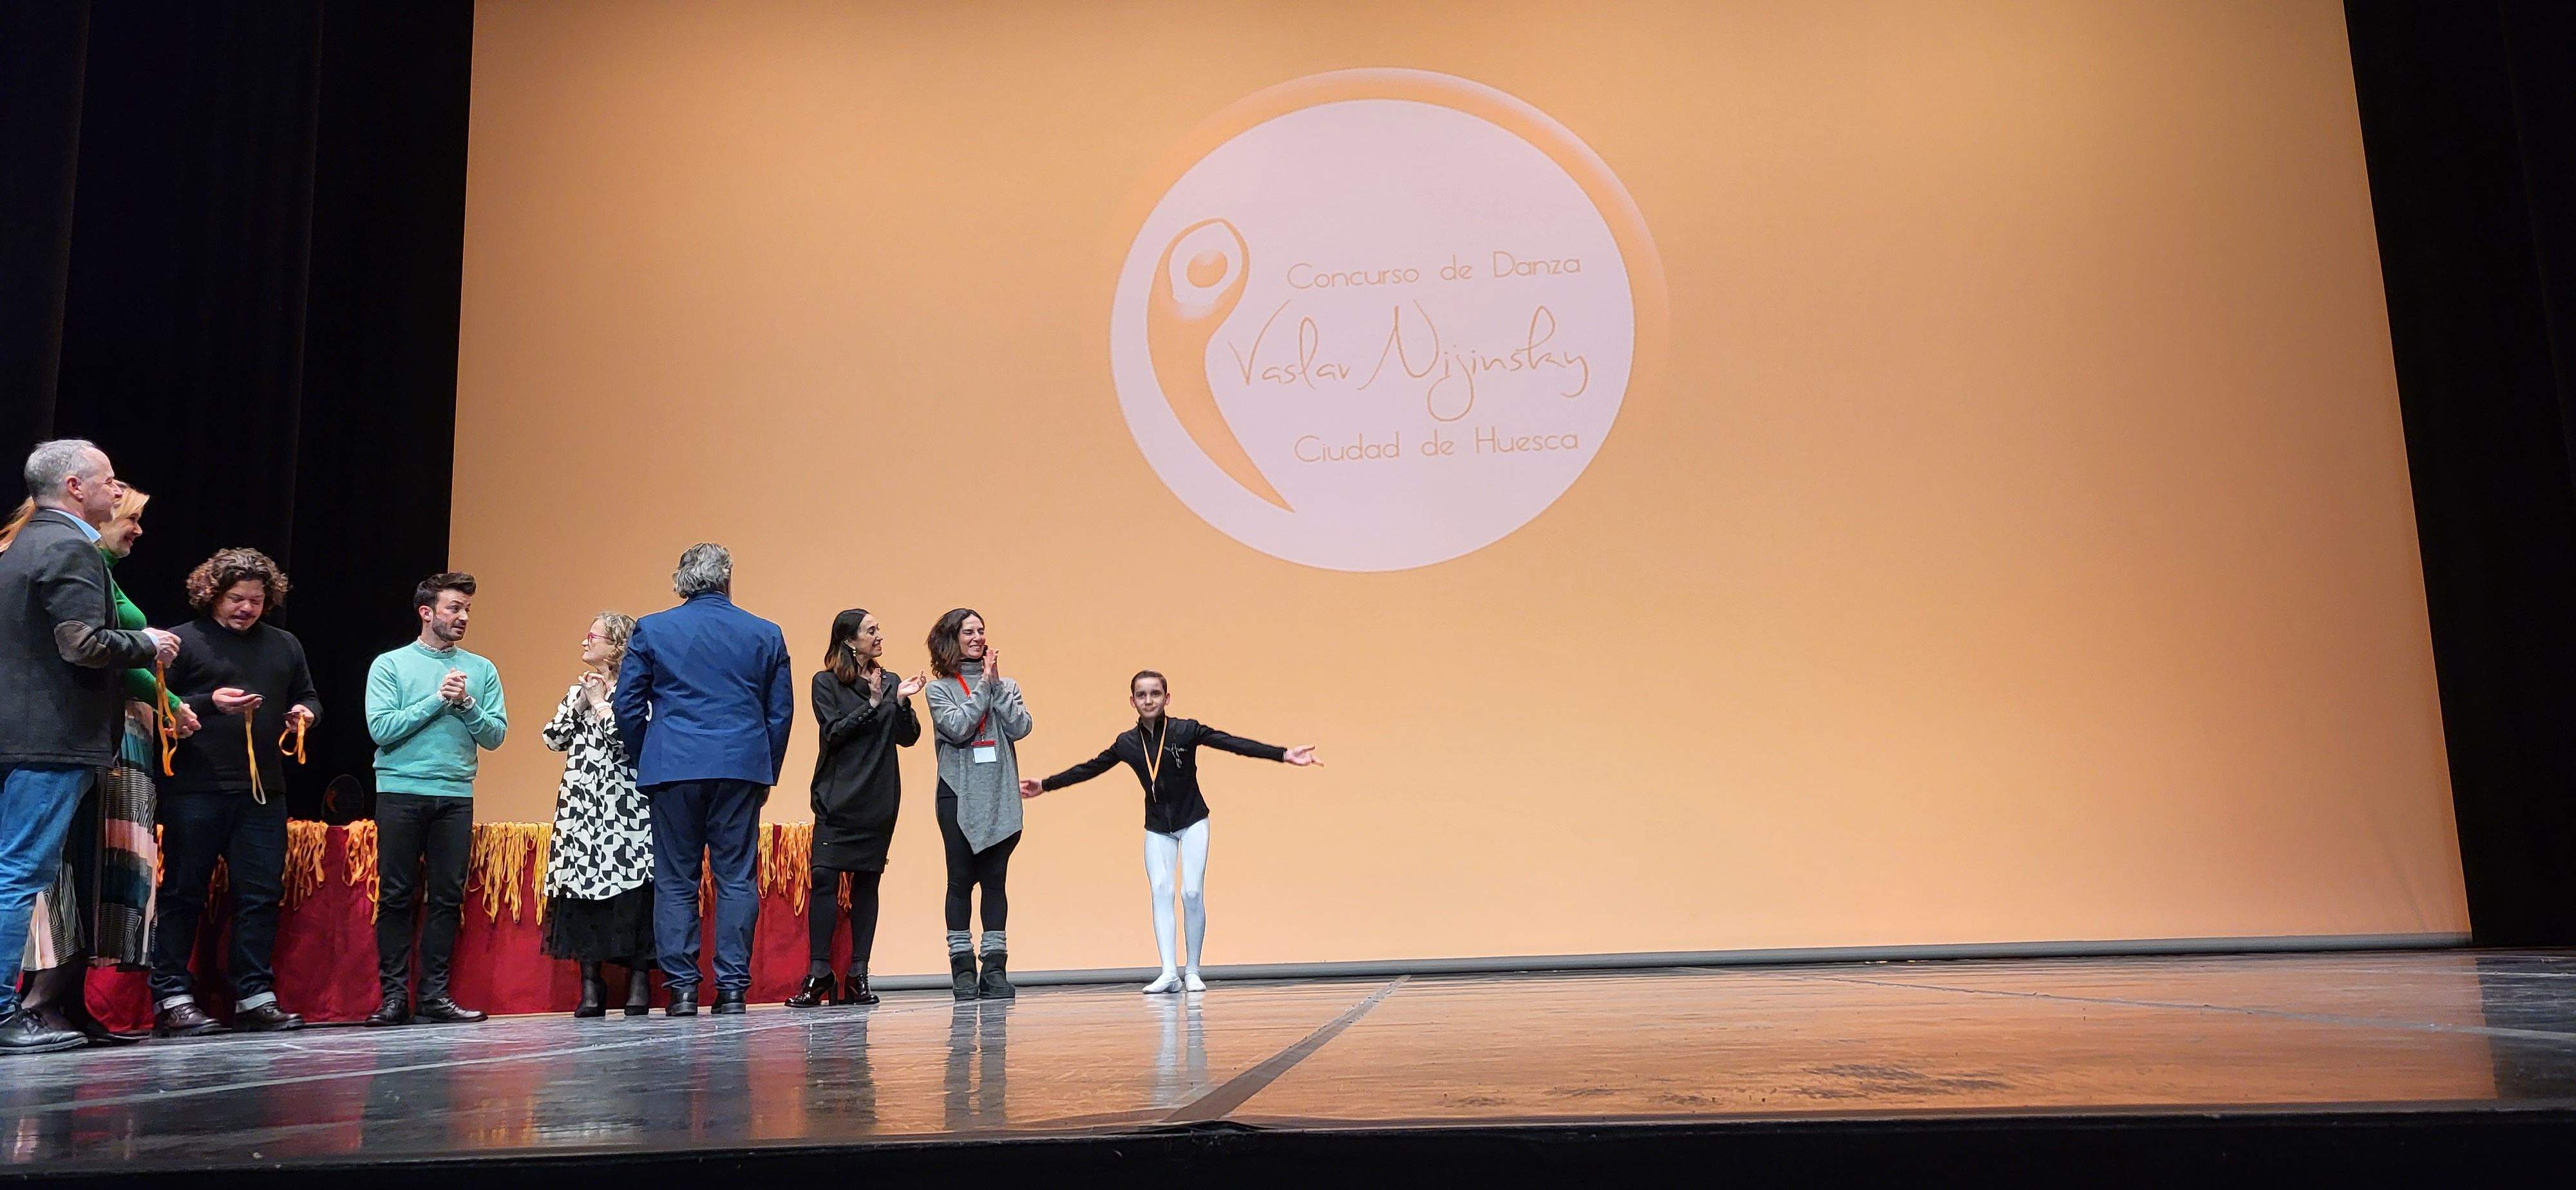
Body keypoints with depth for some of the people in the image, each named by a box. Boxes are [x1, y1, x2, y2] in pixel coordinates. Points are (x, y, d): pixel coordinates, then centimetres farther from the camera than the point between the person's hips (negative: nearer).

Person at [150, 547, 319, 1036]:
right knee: (183, 894, 0)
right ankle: (171, 999, 7)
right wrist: (209, 703, -19)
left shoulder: (285, 645, 15)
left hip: (264, 793, 5)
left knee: (261, 894, 5)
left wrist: (305, 714, 1)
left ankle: (255, 996, 11)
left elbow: (309, 698, 23)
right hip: (195, 793, -5)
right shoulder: (183, 642, 1)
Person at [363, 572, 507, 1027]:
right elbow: (381, 728, -7)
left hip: (456, 797, 2)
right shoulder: (390, 665, 4)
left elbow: (496, 735, 5)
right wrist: (437, 701, -11)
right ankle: (394, 995, 6)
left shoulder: (481, 670, 11)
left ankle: (435, 994, 9)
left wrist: (467, 704, -10)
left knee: (448, 897, 3)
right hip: (400, 792, -2)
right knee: (396, 897, 0)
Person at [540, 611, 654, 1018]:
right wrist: (580, 702, 0)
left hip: (624, 805, -6)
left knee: (631, 889, -6)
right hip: (581, 805, 6)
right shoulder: (578, 690, 18)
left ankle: (639, 982, 2)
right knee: (583, 885, 2)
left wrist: (600, 703, -5)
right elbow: (555, 738, 10)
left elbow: (629, 738, -15)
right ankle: (591, 985, 7)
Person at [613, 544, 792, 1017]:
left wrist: (647, 763, 16)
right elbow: (781, 712, 8)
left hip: (673, 768, 0)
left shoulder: (651, 630, 3)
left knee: (675, 881, 6)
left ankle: (681, 988, 5)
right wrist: (767, 775, 16)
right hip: (742, 769, 1)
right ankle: (732, 987, 3)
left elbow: (627, 706, 4)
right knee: (736, 878, 4)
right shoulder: (767, 635, 6)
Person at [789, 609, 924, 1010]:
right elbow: (834, 732, -8)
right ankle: (818, 973, -6)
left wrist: (901, 702, -10)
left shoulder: (890, 682, 12)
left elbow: (908, 738, 5)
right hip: (838, 797, -3)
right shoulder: (826, 683, 3)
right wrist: (873, 704, -15)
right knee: (825, 878, -11)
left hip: (879, 800, 3)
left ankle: (858, 976, 6)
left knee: (867, 881, 3)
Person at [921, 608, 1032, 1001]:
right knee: (961, 880, -1)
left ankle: (995, 968, 6)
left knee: (996, 881, 2)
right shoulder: (940, 689, 6)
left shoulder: (1005, 685, 13)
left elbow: (1021, 728, -3)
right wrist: (983, 685, -7)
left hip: (1001, 798, 2)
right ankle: (962, 968, 5)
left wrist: (997, 684, -6)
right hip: (959, 796, -2)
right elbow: (958, 728, -11)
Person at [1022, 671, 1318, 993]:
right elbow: (1088, 769, 8)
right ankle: (1169, 973, -10)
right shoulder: (1126, 743, -4)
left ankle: (1193, 972, 5)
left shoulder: (1186, 730, -13)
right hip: (1157, 827, 3)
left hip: (1192, 821, -3)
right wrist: (1045, 785, 11)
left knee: (1193, 893, -7)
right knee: (1160, 891, -9)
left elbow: (1234, 743, -19)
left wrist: (1283, 754, -27)